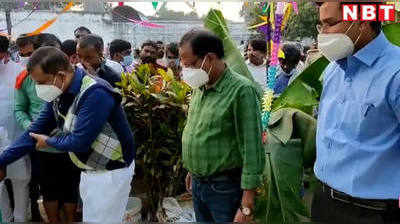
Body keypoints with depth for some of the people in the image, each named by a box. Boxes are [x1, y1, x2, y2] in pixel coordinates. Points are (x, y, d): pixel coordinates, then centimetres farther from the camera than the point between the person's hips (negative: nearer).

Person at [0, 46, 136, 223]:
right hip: (89, 170, 8)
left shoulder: (96, 93, -26)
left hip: (111, 172, -8)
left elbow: (79, 141, -27)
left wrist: (49, 142, -8)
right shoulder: (59, 94, 1)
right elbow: (37, 130, 6)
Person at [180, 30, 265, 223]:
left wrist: (247, 206, -20)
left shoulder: (241, 90, -19)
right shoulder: (199, 87, 5)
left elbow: (252, 149, -20)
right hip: (197, 184, 7)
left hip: (225, 187, -7)